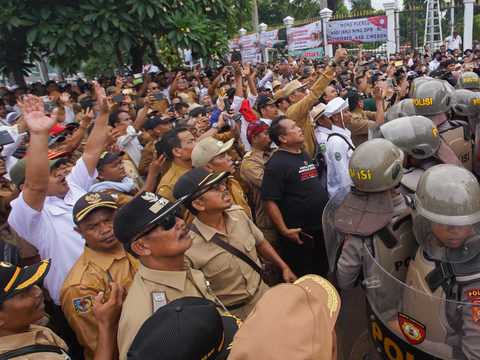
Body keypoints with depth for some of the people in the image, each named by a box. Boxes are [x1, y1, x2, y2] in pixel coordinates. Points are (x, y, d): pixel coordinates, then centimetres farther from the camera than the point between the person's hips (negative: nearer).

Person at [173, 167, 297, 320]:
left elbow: (259, 242, 10)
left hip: (263, 294, 5)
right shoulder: (189, 249, -26)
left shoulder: (237, 213, -7)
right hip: (233, 315, -5)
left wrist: (284, 267, 10)